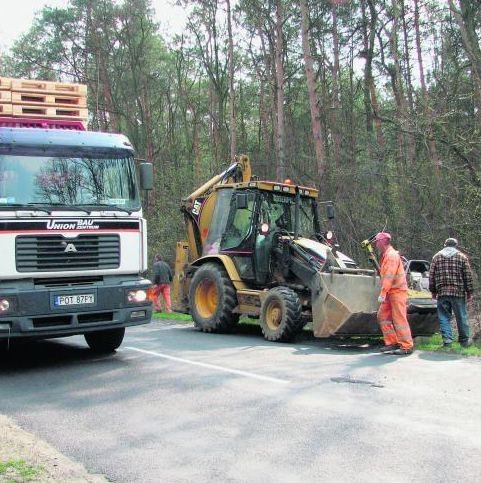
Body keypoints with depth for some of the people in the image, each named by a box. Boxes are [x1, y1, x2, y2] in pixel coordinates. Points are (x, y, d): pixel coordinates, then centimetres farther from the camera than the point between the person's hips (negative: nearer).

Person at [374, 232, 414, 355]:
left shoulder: (392, 255, -15)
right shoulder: (386, 255, 17)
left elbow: (389, 276, -23)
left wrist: (382, 293, -25)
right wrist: (384, 293, 15)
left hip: (398, 291, -10)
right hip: (390, 293, 10)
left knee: (399, 319, -8)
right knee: (383, 316, 10)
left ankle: (407, 346, -4)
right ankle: (392, 343, 13)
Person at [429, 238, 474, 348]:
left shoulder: (437, 257, 8)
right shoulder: (462, 257, 4)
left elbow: (431, 276, 6)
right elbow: (468, 276, 1)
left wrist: (433, 291, 13)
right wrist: (469, 292, 6)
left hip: (442, 292, 1)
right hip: (458, 292, -1)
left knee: (444, 317, 5)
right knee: (461, 317, 9)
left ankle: (447, 340, -3)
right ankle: (464, 340, 17)